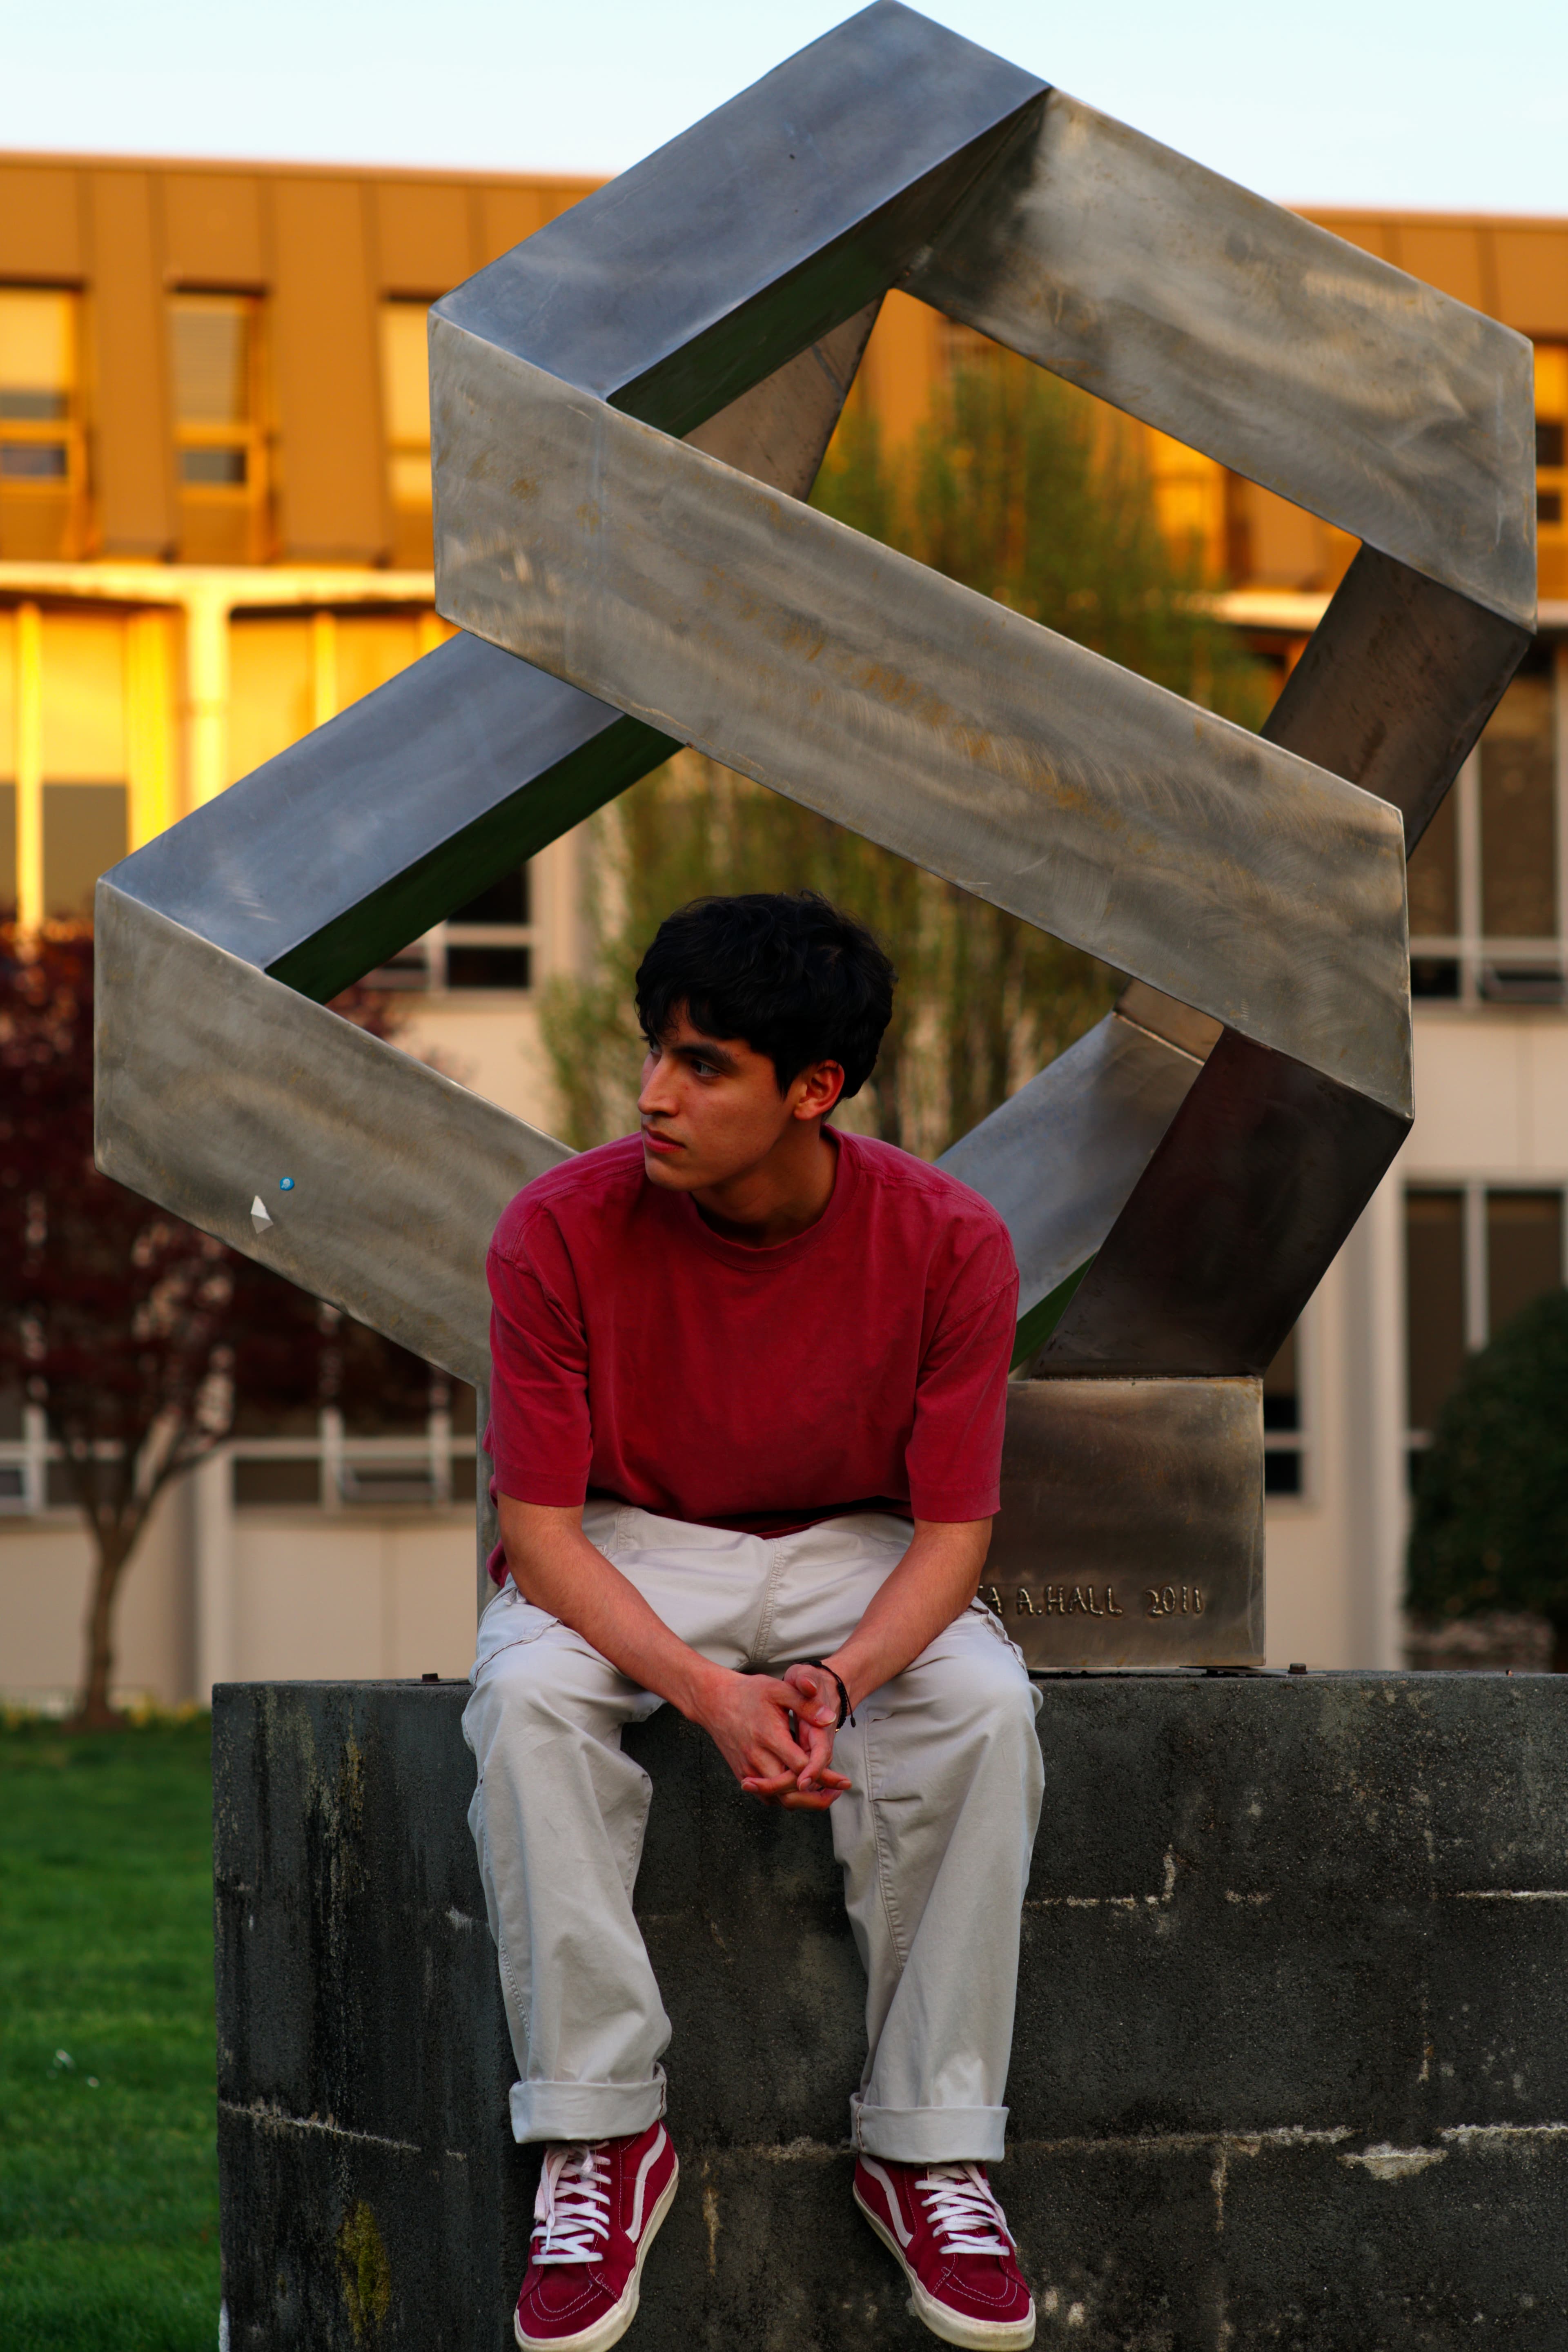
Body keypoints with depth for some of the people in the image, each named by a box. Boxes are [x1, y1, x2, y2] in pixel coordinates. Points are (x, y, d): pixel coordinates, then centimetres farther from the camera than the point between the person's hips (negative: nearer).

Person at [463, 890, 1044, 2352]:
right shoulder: (561, 1230, -19)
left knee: (984, 1709, -31)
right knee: (527, 1698, -34)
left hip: (856, 1560, 1)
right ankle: (600, 2133, -23)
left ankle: (928, 2141, -19)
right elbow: (540, 1524, -17)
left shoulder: (948, 1244, -17)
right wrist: (704, 1691, -33)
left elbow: (952, 1530, -13)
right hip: (623, 1557, 0)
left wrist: (839, 1680, -34)